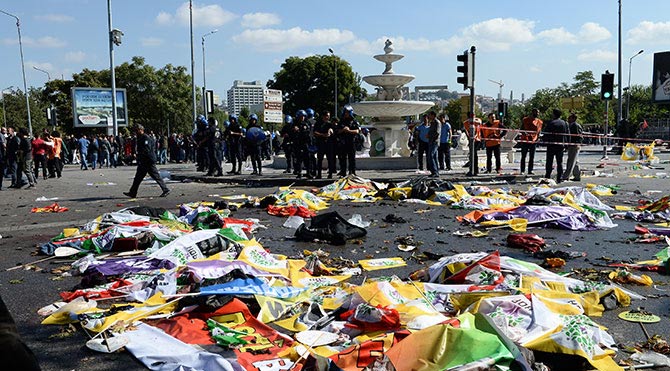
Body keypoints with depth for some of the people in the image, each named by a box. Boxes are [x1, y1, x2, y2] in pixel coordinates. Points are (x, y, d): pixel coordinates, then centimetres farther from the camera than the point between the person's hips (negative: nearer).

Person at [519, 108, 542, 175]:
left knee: (532, 157, 3)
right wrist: (524, 133, -16)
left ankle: (530, 171, 8)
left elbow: (539, 132, 10)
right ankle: (522, 170, 4)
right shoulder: (525, 120, 5)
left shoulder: (539, 122, 10)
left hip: (533, 141, 2)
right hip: (525, 140, -2)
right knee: (523, 156, 0)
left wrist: (537, 138, -7)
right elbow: (521, 129, 5)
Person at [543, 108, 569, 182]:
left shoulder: (551, 123, -11)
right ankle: (560, 178, 7)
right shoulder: (564, 123, 3)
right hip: (561, 145, 4)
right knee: (560, 162, 9)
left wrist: (545, 140, 8)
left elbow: (545, 133, -10)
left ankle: (547, 177, 1)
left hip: (551, 145, -4)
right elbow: (568, 134, 6)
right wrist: (565, 145, 14)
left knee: (549, 162, 3)